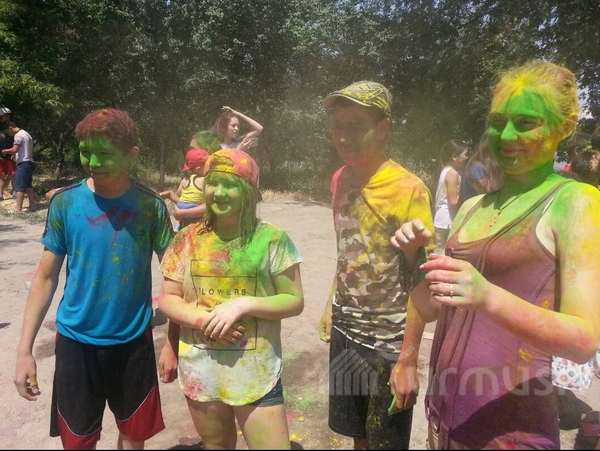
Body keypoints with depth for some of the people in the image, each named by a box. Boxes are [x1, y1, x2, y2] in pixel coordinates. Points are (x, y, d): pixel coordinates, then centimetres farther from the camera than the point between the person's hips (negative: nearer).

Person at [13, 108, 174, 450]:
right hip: (76, 340, 1)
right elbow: (46, 277, 0)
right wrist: (25, 349, -2)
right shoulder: (65, 203, -7)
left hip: (134, 341, 0)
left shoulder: (151, 206, -9)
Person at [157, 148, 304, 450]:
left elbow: (294, 301, -7)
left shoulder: (273, 239, -9)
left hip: (257, 375, -2)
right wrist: (203, 319, -16)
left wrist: (244, 303, -21)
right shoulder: (188, 239, -1)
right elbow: (167, 300, 2)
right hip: (200, 373, 3)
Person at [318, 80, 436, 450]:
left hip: (388, 342, -5)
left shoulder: (409, 188, -17)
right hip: (344, 333, 6)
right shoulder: (340, 180, 2)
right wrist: (331, 307, 12)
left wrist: (408, 361, -16)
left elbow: (420, 281, -16)